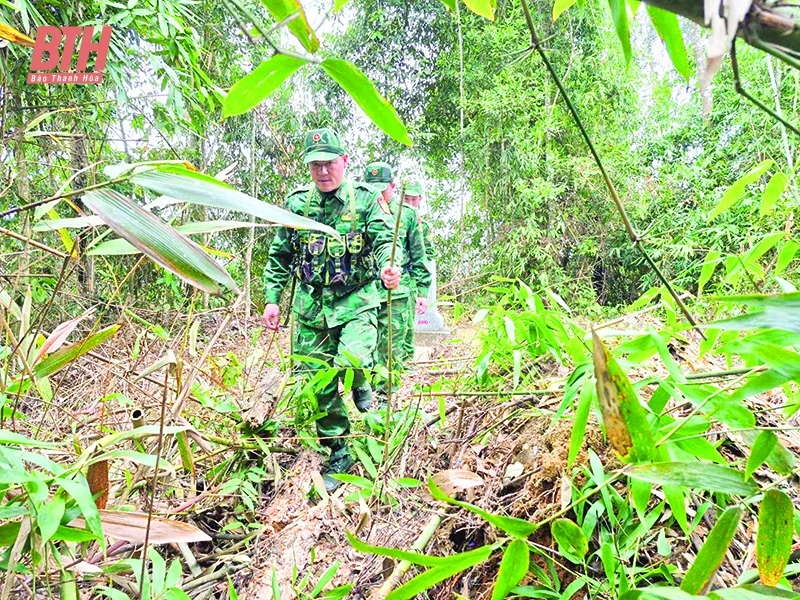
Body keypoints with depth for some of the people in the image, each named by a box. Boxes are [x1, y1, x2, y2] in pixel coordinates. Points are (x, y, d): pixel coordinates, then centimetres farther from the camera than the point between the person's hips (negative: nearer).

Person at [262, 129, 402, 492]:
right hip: (310, 308, 4)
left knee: (350, 362, -27)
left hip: (356, 303, -3)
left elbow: (385, 240, -13)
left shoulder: (366, 199, -2)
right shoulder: (296, 204, 7)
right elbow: (279, 256, 13)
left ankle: (361, 385, 13)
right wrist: (272, 299, 6)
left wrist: (388, 268, -35)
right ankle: (338, 453, 24)